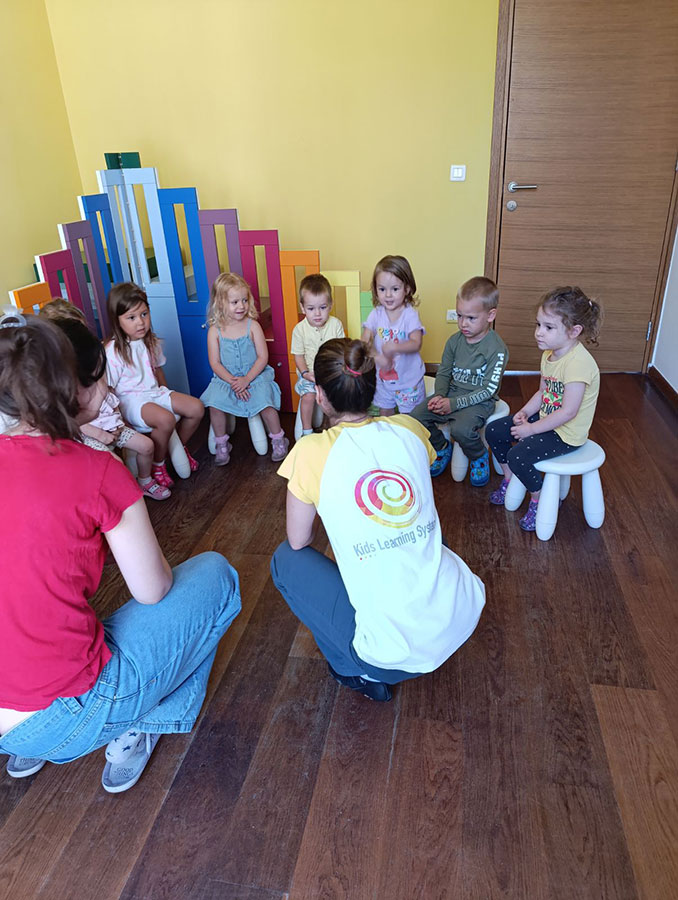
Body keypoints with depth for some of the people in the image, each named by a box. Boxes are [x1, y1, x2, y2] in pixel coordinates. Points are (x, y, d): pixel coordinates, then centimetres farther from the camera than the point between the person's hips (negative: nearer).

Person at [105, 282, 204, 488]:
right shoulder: (113, 351, -18)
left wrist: (168, 397, 17)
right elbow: (107, 389, -15)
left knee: (196, 408, -9)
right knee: (166, 419, -34)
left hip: (154, 392, 7)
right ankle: (157, 466, -10)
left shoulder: (151, 342, 5)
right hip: (130, 400, -7)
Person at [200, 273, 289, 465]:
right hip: (225, 378, 1)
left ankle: (278, 440, 1)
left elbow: (263, 357, -6)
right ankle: (222, 445, 0)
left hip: (255, 375, -1)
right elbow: (215, 363, -3)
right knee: (215, 404, -22)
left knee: (265, 403, -24)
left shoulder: (252, 325, -4)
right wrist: (233, 382, -16)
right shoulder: (215, 331, -2)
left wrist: (246, 379, -16)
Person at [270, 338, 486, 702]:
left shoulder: (312, 452, -13)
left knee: (285, 560, 14)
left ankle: (360, 671, 18)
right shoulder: (409, 429, 0)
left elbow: (298, 541, 1)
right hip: (464, 615, 5)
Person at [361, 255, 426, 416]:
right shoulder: (376, 314, -6)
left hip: (409, 379, -3)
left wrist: (395, 347, -40)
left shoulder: (410, 314, -15)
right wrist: (377, 357, -32)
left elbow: (416, 344, -22)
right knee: (384, 415, 19)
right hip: (383, 377, 3)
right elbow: (365, 342, -13)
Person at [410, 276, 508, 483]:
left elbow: (489, 389, -17)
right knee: (417, 415, -14)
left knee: (461, 429, -34)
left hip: (479, 402, -6)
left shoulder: (497, 349, -15)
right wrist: (439, 395, -11)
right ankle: (442, 448, 14)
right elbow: (443, 373, 10)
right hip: (451, 394, 6)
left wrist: (454, 403, -22)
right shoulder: (454, 341, 2)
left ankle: (480, 457, 2)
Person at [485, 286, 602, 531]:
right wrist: (524, 412, -6)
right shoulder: (549, 354, 1)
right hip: (546, 418, 9)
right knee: (494, 431, 5)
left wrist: (531, 429, -21)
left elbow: (568, 412, -28)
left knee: (519, 456, -24)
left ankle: (540, 500, 4)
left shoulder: (578, 362, -28)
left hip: (567, 433, -9)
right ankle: (509, 481, 25)